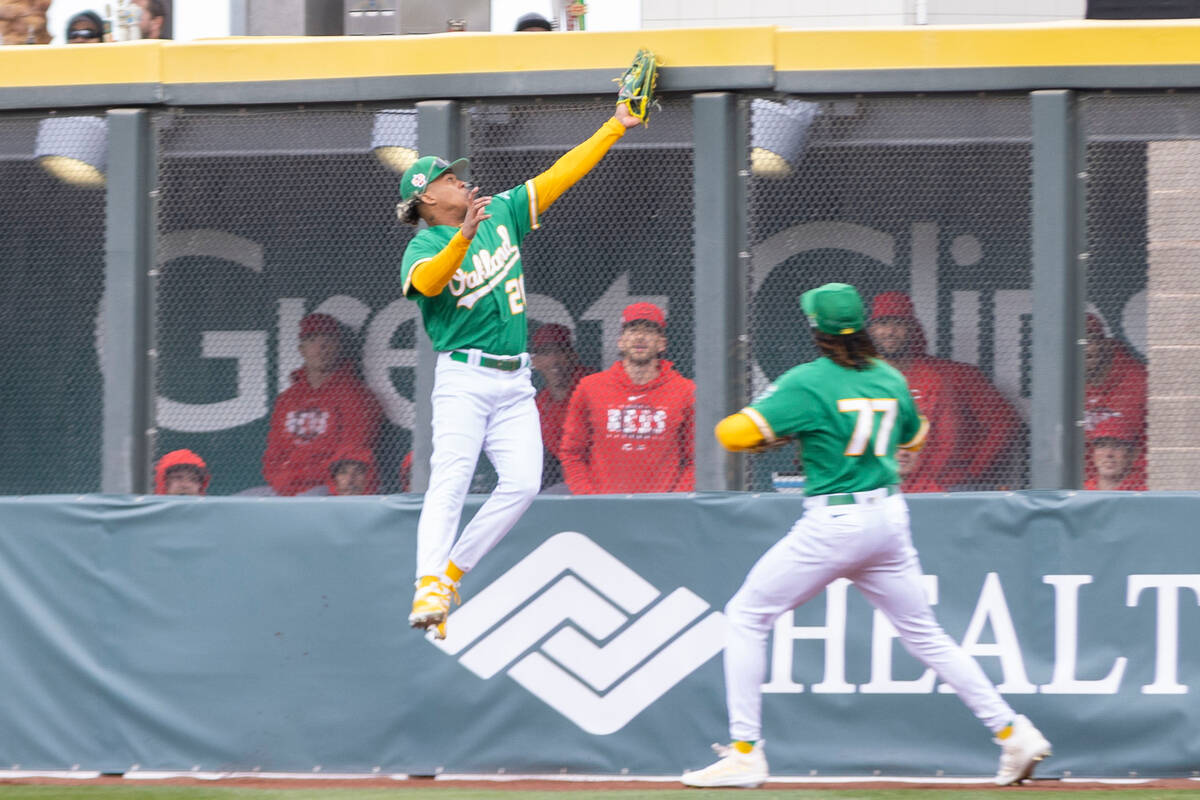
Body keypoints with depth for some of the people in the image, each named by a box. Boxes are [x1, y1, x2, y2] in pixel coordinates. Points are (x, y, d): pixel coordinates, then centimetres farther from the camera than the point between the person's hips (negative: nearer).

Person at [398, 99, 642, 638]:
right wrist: (464, 237, -41)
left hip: (514, 382, 6)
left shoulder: (500, 214, 14)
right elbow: (427, 282, -27)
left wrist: (614, 128, 13)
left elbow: (560, 176, 15)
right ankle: (428, 589, -29)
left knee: (522, 483, -10)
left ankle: (453, 571, 1)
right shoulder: (425, 246, -4)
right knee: (451, 480, -20)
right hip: (463, 377, -6)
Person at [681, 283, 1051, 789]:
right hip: (890, 516, 6)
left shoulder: (807, 383, -11)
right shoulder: (890, 379, 7)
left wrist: (750, 429, 6)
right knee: (924, 635, 16)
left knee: (745, 617, 5)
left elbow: (735, 434, -16)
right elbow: (913, 438, 25)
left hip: (832, 523, -6)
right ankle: (1012, 732, 10)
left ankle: (744, 753, -1)